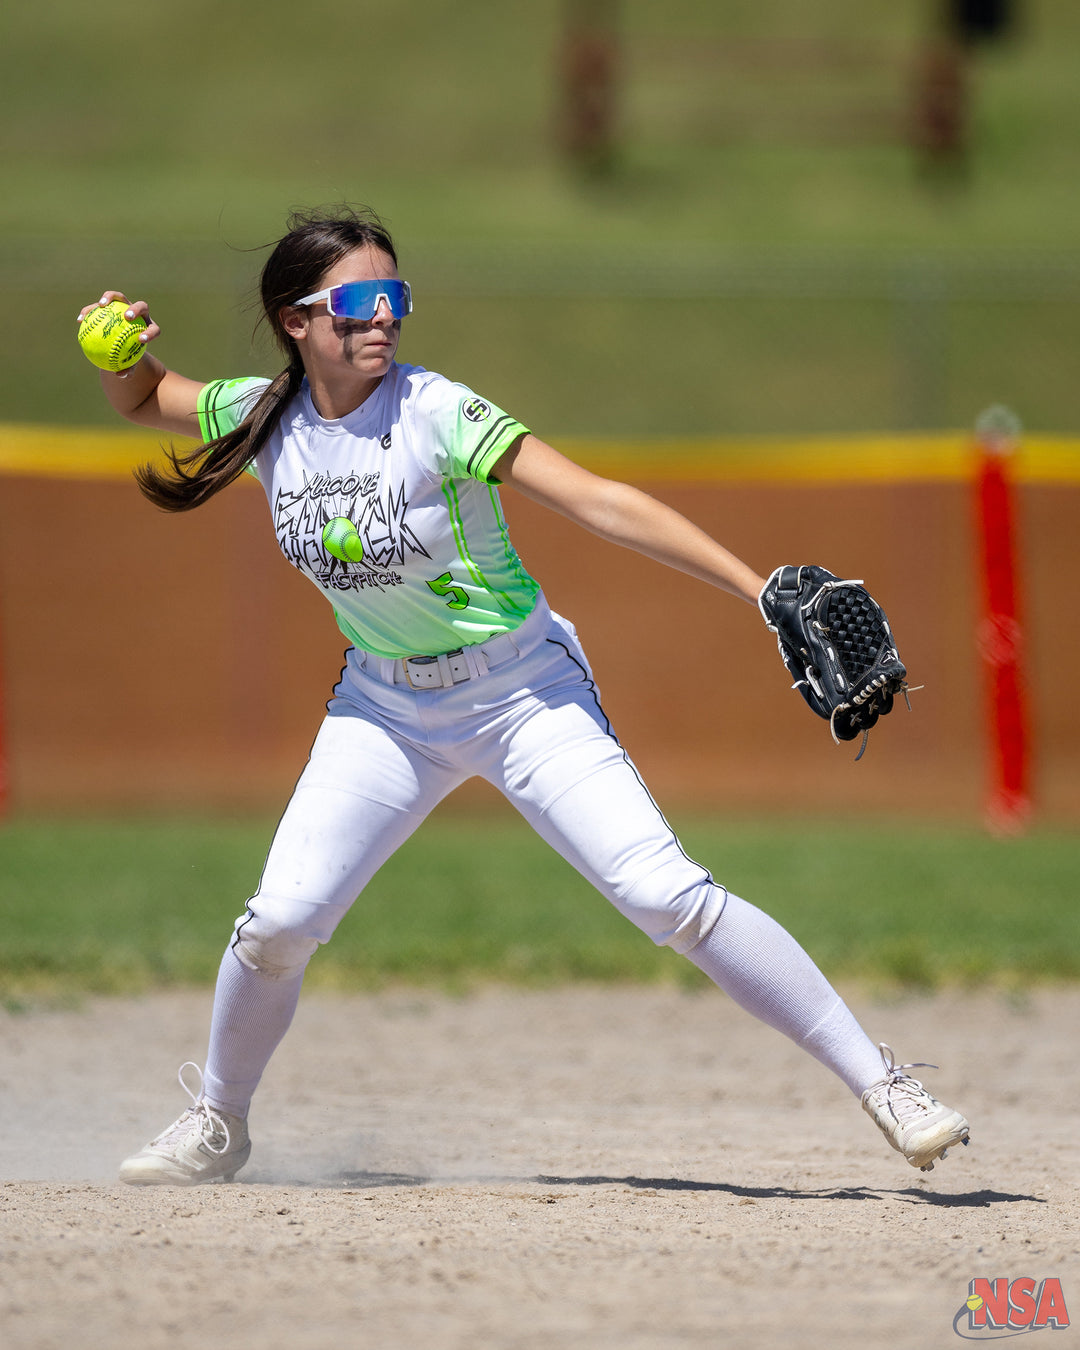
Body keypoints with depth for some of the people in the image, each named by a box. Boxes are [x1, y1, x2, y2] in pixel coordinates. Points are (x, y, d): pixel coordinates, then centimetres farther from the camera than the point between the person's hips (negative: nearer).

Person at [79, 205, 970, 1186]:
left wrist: (761, 591, -34)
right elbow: (142, 400, 13)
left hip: (525, 692, -4)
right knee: (279, 923, -8)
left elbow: (602, 503, -27)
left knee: (668, 897, -16)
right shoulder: (266, 417, -7)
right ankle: (216, 1124, 18)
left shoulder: (436, 415, -21)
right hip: (386, 706, 4)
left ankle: (878, 1080, -10)